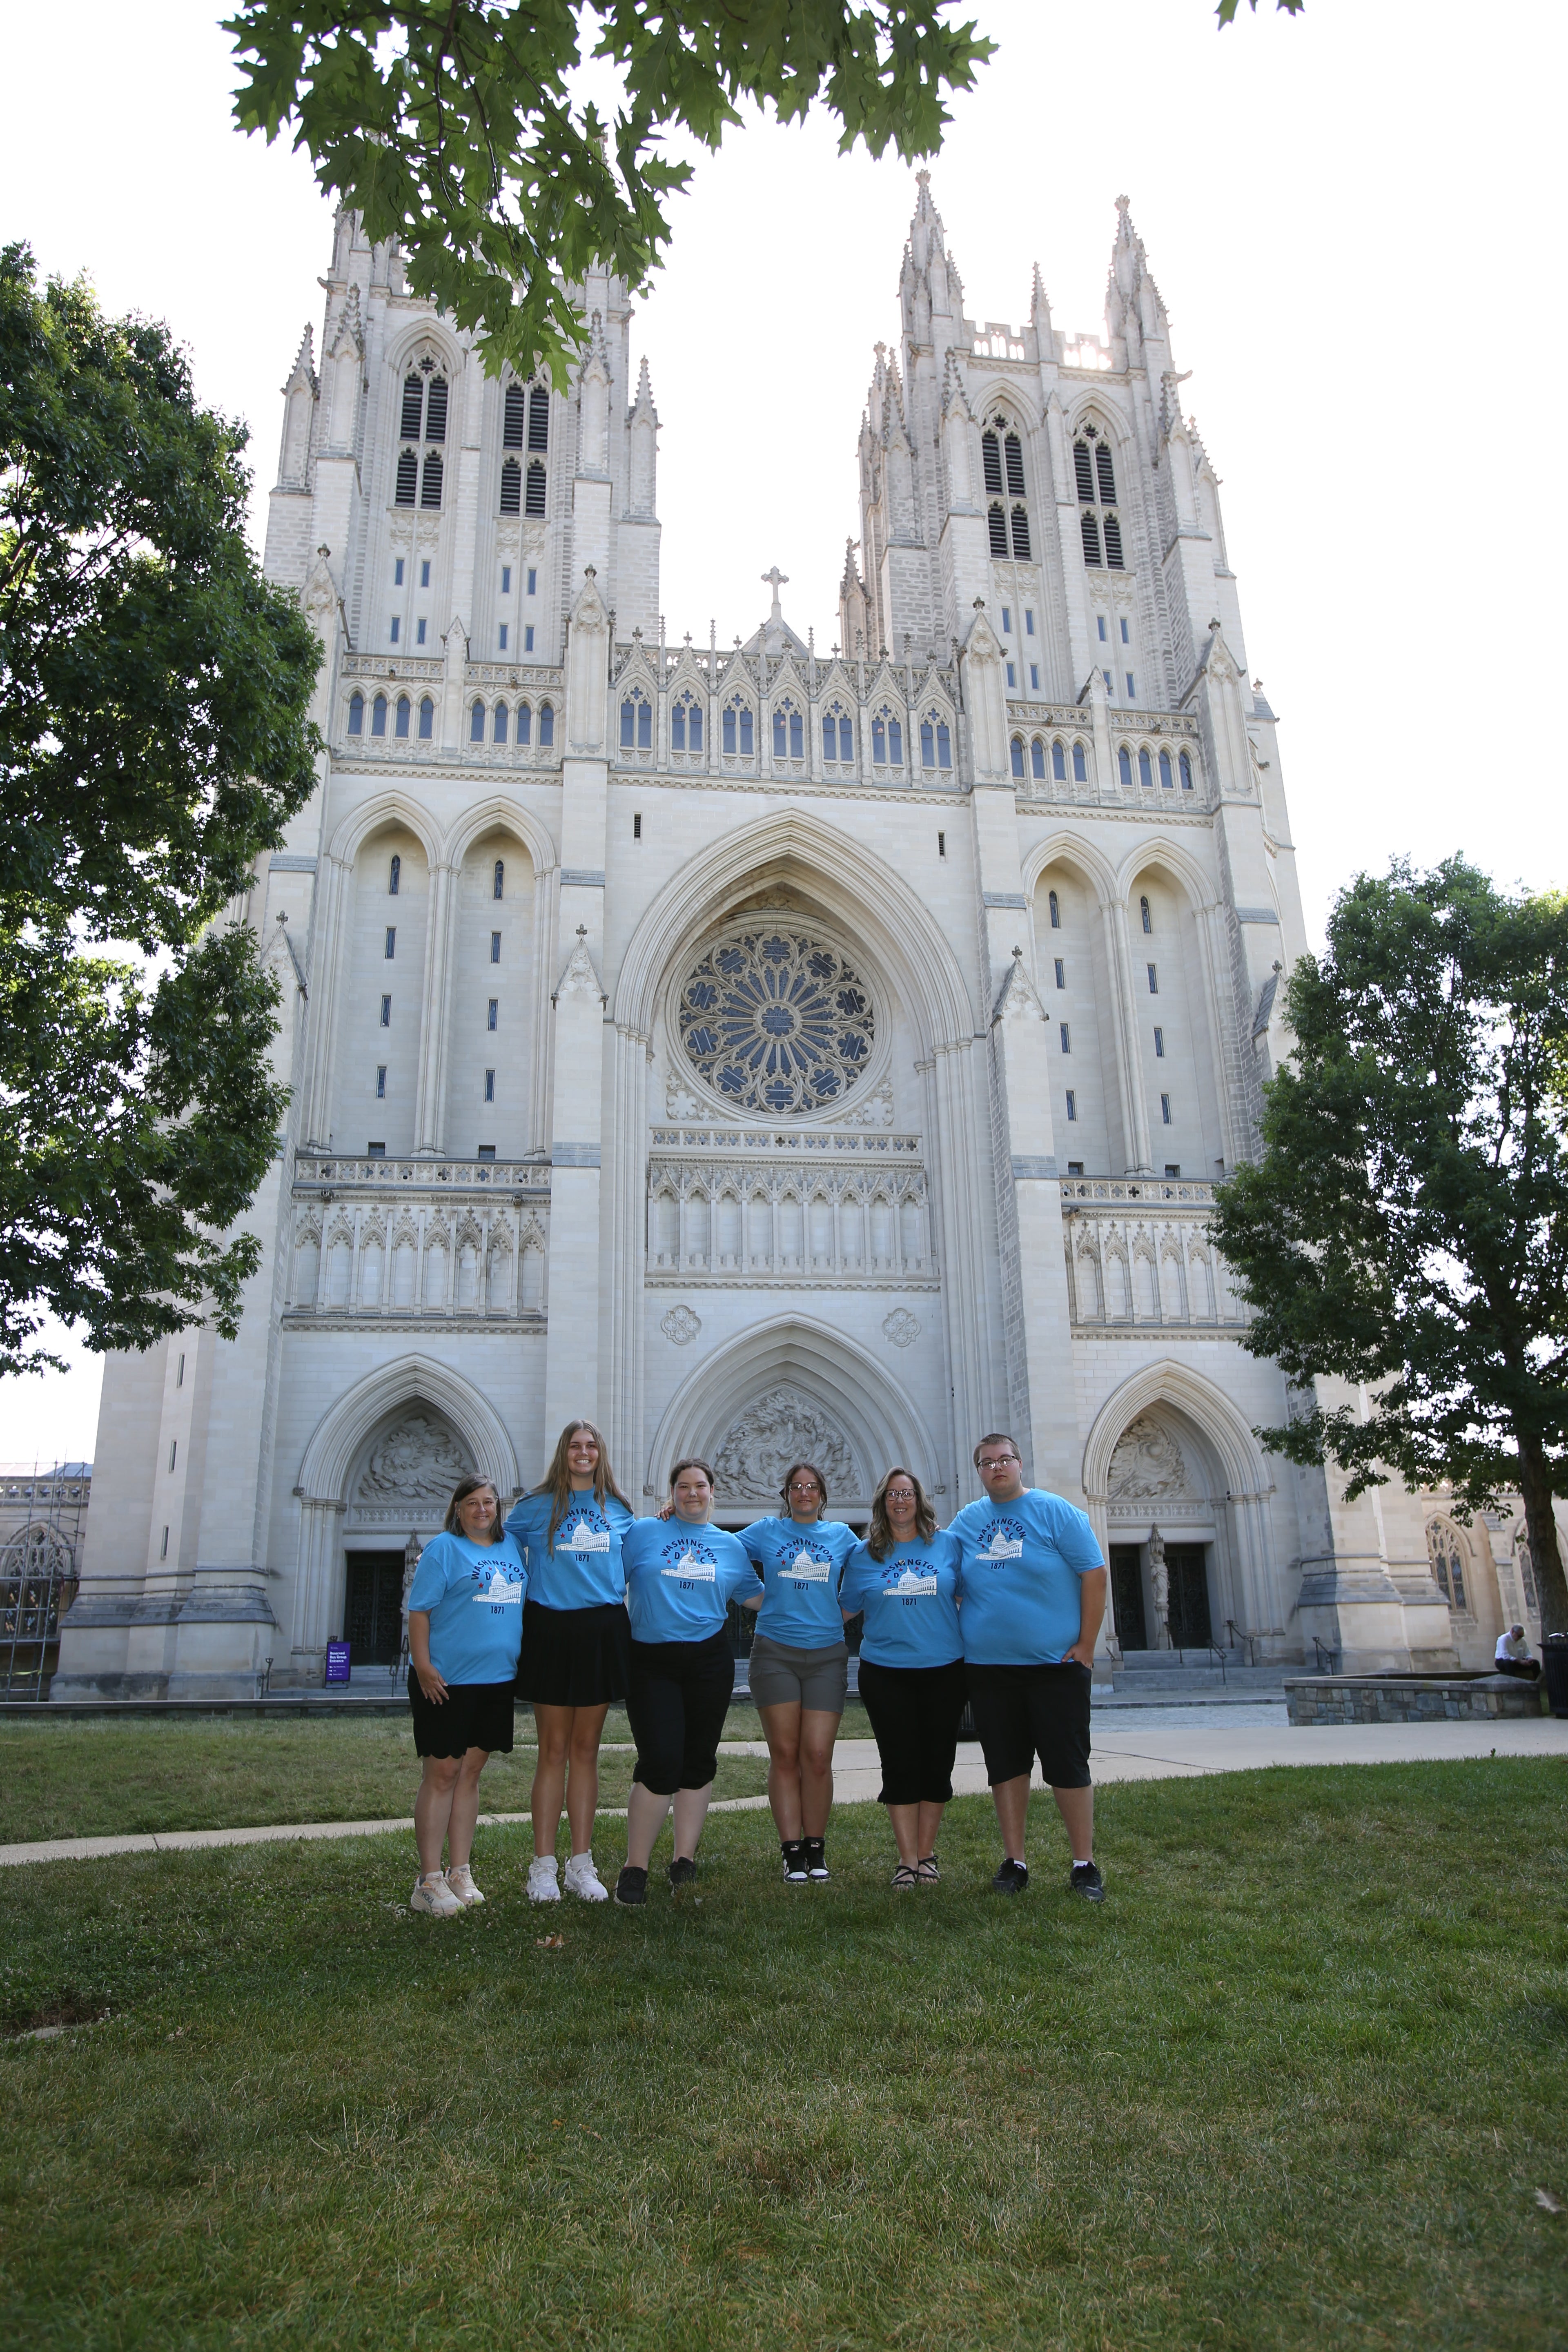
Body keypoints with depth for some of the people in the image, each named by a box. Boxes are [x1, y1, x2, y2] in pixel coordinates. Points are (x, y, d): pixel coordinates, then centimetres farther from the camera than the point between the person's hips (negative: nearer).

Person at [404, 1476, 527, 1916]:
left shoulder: (512, 1546, 12)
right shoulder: (443, 1548, -5)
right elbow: (419, 1610, -10)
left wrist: (525, 1662, 15)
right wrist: (422, 1666, -17)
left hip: (496, 1680, 6)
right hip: (447, 1680, -5)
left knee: (471, 1772, 11)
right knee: (442, 1773, -2)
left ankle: (460, 1873, 19)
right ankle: (429, 1880, 5)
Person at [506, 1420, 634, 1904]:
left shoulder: (619, 1510, 9)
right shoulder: (537, 1507, 4)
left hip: (603, 1632, 2)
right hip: (551, 1631, -2)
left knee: (586, 1750, 8)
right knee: (554, 1751, 0)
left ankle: (582, 1865, 14)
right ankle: (543, 1867, 7)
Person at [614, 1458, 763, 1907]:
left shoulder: (731, 1545, 13)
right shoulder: (643, 1533, 4)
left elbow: (754, 1596, 19)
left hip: (709, 1662, 3)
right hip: (652, 1663, -3)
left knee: (699, 1762, 8)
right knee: (660, 1762, -10)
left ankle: (684, 1861, 21)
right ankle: (635, 1868, 4)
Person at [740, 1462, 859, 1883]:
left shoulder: (841, 1535, 11)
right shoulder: (766, 1531, 8)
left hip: (827, 1654, 1)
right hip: (775, 1653, 0)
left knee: (817, 1756, -4)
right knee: (784, 1754, 0)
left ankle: (816, 1849, 9)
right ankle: (792, 1851, 7)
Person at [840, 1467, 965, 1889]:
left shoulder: (948, 1545, 4)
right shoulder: (863, 1555, 5)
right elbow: (844, 1609, 13)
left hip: (944, 1670, 1)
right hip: (885, 1672, 0)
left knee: (937, 1763, 6)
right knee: (899, 1765, 0)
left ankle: (926, 1854, 19)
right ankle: (907, 1860, 9)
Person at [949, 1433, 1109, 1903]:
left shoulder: (1055, 1512, -4)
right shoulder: (966, 1521, 8)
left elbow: (1094, 1575, -7)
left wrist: (1085, 1646, -10)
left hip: (1055, 1663, -3)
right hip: (987, 1665, 4)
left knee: (1068, 1765, 1)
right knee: (1006, 1765, 9)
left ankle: (1084, 1864, 13)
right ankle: (1014, 1861, 19)